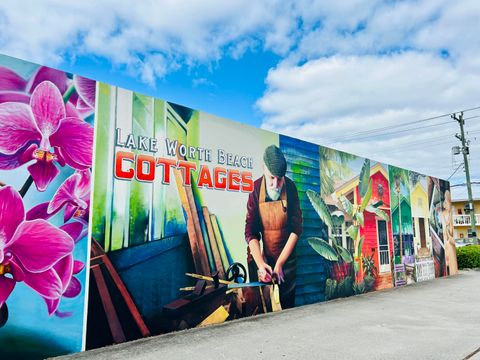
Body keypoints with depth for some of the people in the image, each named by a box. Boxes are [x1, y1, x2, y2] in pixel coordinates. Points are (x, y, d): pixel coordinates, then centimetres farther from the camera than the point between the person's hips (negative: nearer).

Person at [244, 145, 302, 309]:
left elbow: (296, 229, -9)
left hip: (286, 256, 0)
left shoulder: (290, 187, -10)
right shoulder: (255, 189, -11)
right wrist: (260, 264, -23)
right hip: (261, 255, 0)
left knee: (287, 302, 8)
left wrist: (280, 263, -14)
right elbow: (250, 232, -12)